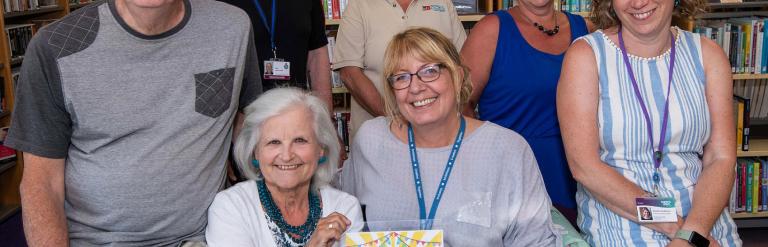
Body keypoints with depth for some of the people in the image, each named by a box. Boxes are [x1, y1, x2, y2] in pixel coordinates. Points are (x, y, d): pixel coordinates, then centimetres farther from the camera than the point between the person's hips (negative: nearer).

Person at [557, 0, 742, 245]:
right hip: (618, 220, -1)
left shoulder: (707, 54, 4)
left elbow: (721, 158, -1)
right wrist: (677, 226, -15)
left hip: (705, 216, 2)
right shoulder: (586, 54, -6)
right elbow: (584, 166, -12)